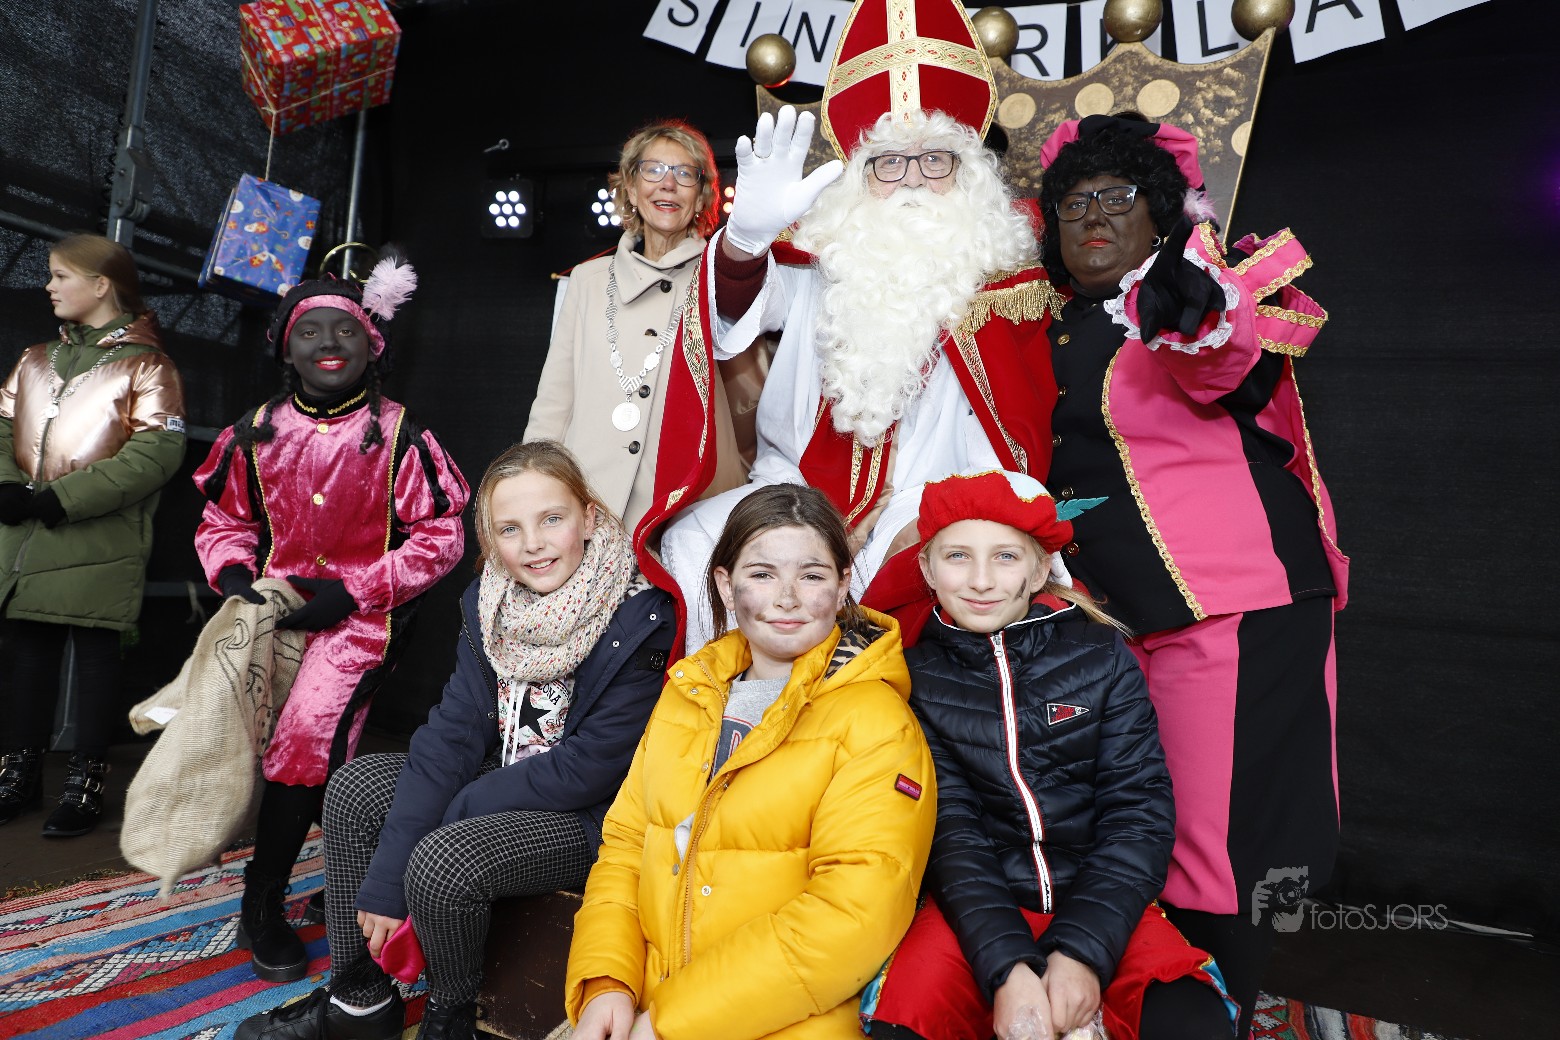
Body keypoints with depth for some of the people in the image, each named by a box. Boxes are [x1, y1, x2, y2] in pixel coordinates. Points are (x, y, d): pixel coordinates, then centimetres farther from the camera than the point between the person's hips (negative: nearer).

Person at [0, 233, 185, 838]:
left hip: (99, 541, -6)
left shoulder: (146, 366, -4)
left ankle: (86, 781, 12)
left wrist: (61, 498, -18)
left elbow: (157, 453, -15)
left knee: (96, 654, 2)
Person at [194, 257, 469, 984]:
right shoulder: (256, 435, 6)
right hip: (272, 610, 4)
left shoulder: (401, 439, -7)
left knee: (306, 736, -18)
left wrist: (351, 592, -12)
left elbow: (441, 539, -7)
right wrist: (234, 576, -4)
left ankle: (261, 907, 2)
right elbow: (224, 521, 17)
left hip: (360, 617, -4)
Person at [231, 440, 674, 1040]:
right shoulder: (487, 605, -5)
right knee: (353, 788, -1)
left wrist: (458, 809, -16)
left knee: (442, 860, -26)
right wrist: (384, 881, -12)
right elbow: (454, 731, -8)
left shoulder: (641, 621, -24)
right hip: (501, 781, 7)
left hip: (591, 817, -7)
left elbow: (592, 766, -22)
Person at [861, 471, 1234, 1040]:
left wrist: (1082, 950, -15)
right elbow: (949, 830, -6)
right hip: (976, 907, 0)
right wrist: (1006, 966, -19)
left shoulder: (1102, 656, 1)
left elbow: (1140, 811, -3)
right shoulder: (917, 677, -1)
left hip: (1100, 905, 1)